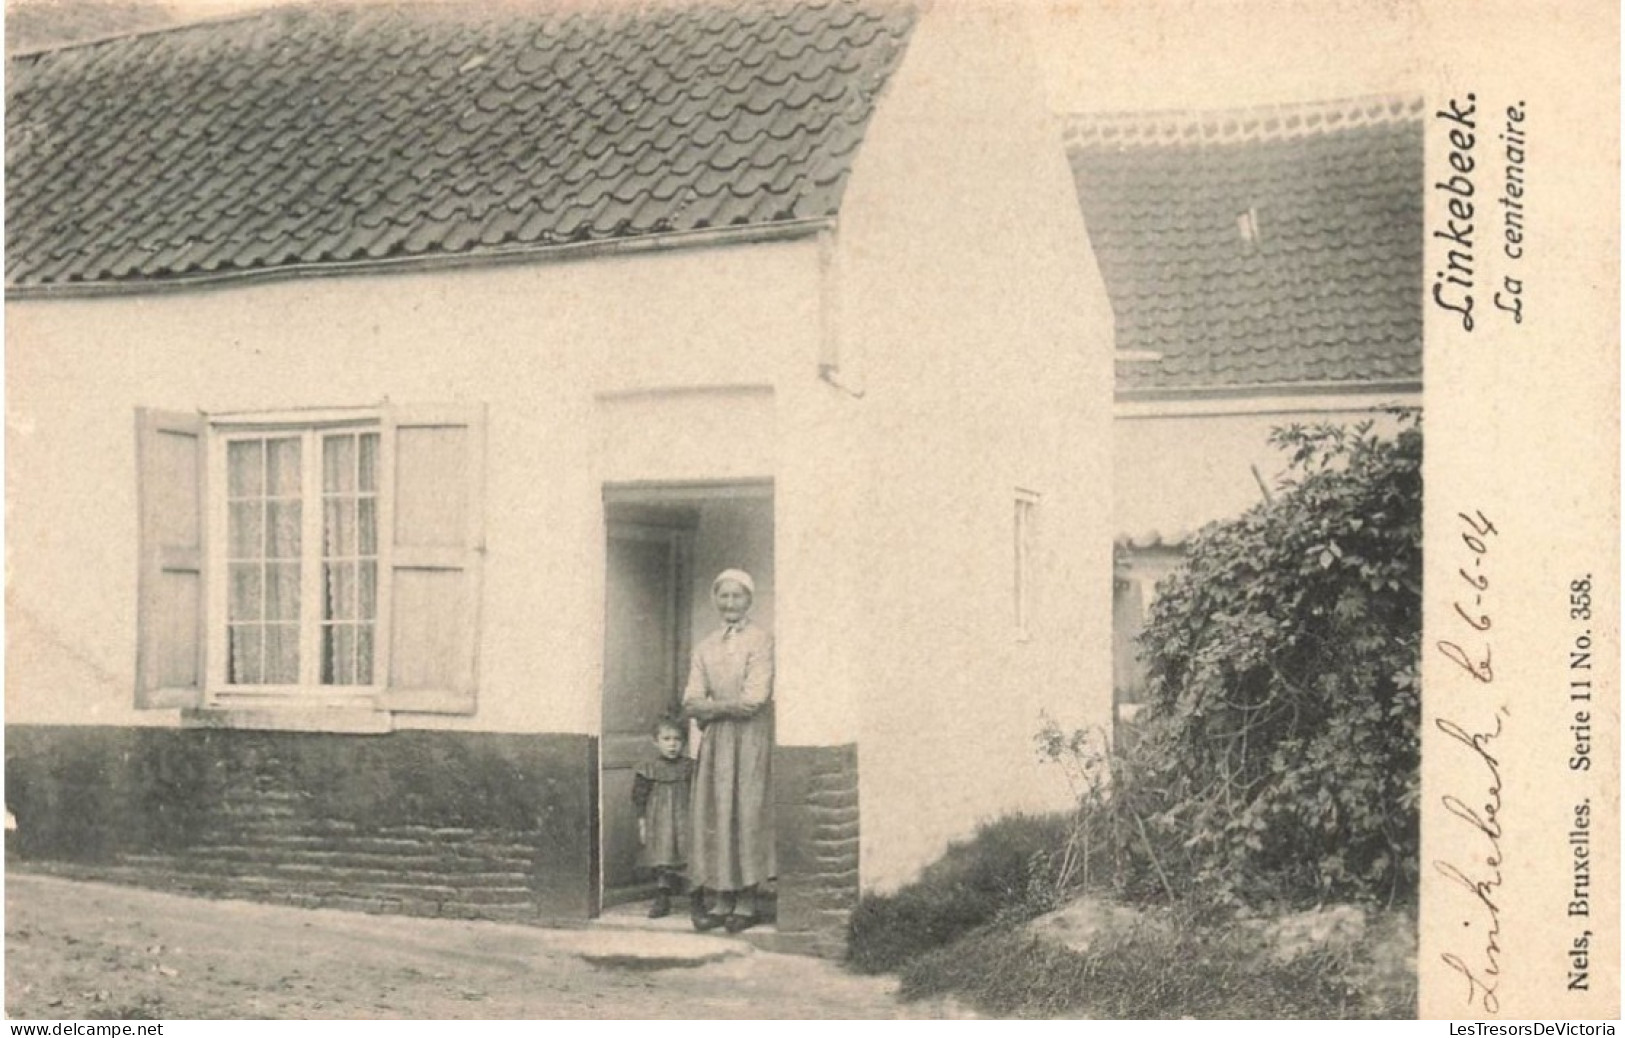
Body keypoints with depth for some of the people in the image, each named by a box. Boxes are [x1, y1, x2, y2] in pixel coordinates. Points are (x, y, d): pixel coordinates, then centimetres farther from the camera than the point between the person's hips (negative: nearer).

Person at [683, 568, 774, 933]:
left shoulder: (761, 640, -5)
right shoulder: (706, 646, 12)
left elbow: (754, 701, -13)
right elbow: (691, 702, 4)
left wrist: (713, 705, -3)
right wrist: (730, 705, -11)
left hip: (751, 739, -5)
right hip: (715, 741, 5)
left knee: (748, 814, -3)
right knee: (713, 816, 2)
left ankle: (747, 902, 3)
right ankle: (719, 901, 8)